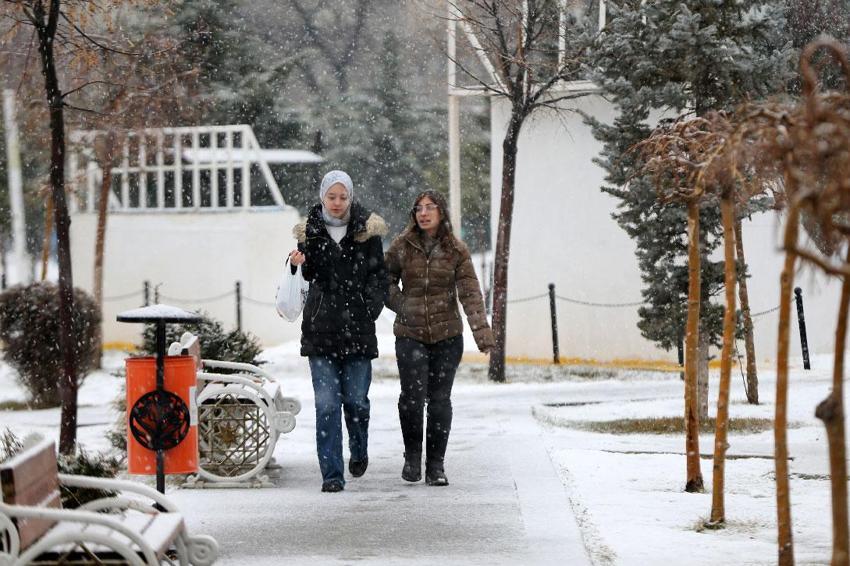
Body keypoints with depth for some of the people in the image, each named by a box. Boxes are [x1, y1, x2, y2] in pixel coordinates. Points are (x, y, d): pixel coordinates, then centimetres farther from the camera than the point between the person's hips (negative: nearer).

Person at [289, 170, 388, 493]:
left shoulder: (367, 230, 4)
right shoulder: (310, 231, 6)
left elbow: (379, 275, 7)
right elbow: (314, 276, 6)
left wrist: (370, 309, -4)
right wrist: (301, 263, -15)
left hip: (357, 328, 0)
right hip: (321, 329, 0)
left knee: (356, 399, 3)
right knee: (327, 403, -5)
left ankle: (359, 452, 32)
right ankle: (332, 474, -3)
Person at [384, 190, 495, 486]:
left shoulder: (456, 250, 1)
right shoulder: (401, 247, 2)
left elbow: (470, 292, -5)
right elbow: (385, 282, 12)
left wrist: (481, 331, -15)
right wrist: (403, 306, -5)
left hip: (447, 335, 0)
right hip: (410, 334, 0)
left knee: (440, 399, 1)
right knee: (412, 396, -10)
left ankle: (436, 464, 12)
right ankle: (412, 454, 13)